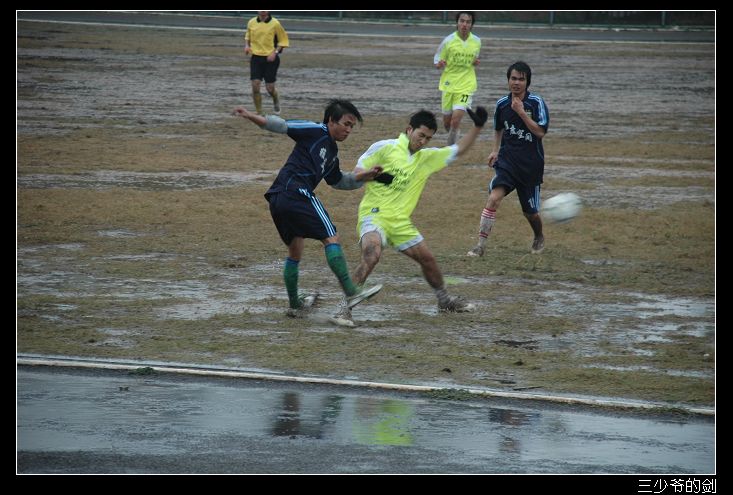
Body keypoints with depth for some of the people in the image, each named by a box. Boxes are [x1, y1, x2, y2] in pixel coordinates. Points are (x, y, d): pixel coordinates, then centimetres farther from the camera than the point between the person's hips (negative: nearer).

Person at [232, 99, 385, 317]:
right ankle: (351, 293, -18)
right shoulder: (316, 132, -1)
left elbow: (338, 181, 38)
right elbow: (282, 126, -7)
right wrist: (252, 116, -19)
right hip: (297, 191, -10)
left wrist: (363, 177, 26)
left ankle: (295, 305, 32)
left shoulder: (332, 152, 26)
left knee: (295, 252, 21)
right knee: (331, 238, -11)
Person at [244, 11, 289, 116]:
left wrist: (275, 52, -13)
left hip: (270, 59, -2)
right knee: (255, 85, -10)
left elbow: (283, 40, 1)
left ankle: (276, 102, 36)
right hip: (256, 57, 2)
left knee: (270, 88, 1)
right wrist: (247, 45, 2)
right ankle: (259, 113, 3)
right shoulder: (251, 23, 4)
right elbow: (248, 36, 22)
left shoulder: (275, 24, -6)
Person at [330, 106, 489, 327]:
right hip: (374, 215, -6)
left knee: (427, 259, 12)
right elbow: (357, 170, 0)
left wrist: (477, 127, 5)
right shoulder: (384, 148, -4)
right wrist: (374, 175, -20)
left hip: (400, 221, 6)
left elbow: (459, 149, 16)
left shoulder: (427, 158, 12)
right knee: (372, 254, -31)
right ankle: (344, 309, -31)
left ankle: (445, 300, 38)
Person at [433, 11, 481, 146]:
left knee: (455, 121, -15)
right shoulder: (448, 41, -8)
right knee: (447, 122, 10)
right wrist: (439, 64, -24)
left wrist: (475, 63, -6)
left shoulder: (477, 42, 0)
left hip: (466, 86, -1)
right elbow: (436, 60, 0)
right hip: (448, 85, 1)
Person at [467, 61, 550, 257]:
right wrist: (495, 150, 10)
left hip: (531, 164, -2)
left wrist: (521, 112, -21)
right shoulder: (502, 104, 3)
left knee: (530, 212, 9)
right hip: (507, 160, 2)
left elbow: (540, 132, -16)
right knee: (494, 198, -22)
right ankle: (480, 245, -20)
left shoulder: (536, 103, -9)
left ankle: (539, 237, 42)